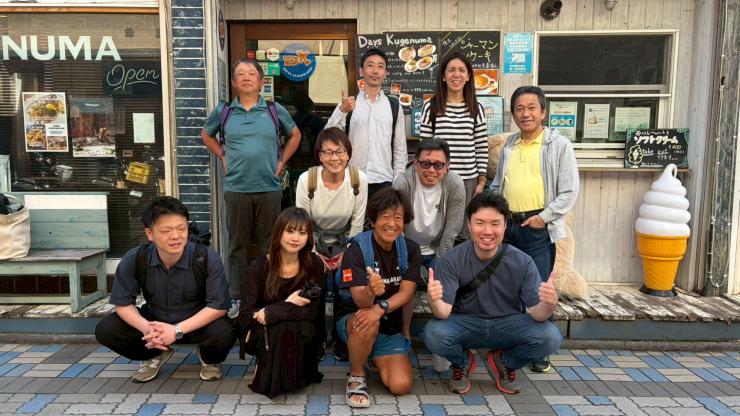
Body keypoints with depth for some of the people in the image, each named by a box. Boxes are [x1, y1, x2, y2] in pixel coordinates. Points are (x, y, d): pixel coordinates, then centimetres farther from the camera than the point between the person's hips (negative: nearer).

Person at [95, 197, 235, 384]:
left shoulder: (207, 258, -26)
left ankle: (209, 358, 7)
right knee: (105, 330, -16)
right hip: (155, 320, 3)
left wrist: (177, 330, -32)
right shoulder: (134, 259, -18)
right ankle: (156, 355, 13)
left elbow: (218, 306, -23)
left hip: (197, 322, -3)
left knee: (224, 333, -34)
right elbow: (123, 303, -9)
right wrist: (146, 328, -30)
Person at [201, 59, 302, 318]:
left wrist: (282, 161, 7)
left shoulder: (275, 110, 5)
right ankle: (236, 297, 18)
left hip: (269, 188, 0)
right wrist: (222, 157, 8)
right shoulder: (224, 112, 6)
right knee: (237, 245, 7)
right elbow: (206, 135, 21)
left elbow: (295, 135, 17)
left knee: (270, 245, 7)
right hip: (236, 188, 0)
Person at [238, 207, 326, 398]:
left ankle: (295, 376, -6)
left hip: (302, 335, 1)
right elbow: (245, 317, -13)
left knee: (295, 328, -34)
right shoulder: (258, 267, -10)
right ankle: (270, 378, -7)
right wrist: (288, 305, -22)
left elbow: (312, 312, -13)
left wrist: (270, 313, -22)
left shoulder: (314, 265, -8)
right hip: (264, 335, -1)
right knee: (282, 328, -34)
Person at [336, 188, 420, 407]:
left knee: (401, 386, -14)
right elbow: (360, 301, -24)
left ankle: (378, 359, 20)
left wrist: (380, 308, -32)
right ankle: (356, 377, -10)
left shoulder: (410, 249, -5)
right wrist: (371, 291, -49)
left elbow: (406, 293, -13)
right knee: (366, 323, -39)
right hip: (353, 319, -3)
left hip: (390, 325, 3)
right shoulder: (357, 249, -17)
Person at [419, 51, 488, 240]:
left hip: (468, 180, 2)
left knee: (465, 232, 7)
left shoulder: (476, 109, 6)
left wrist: (481, 180, 4)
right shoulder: (431, 107, 1)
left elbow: (482, 148, 7)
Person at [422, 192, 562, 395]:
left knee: (550, 337, -25)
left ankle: (504, 363, 8)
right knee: (433, 335, -31)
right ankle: (462, 362, 7)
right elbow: (444, 312, -22)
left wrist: (548, 305, -39)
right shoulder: (452, 260, -17)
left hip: (508, 324, 1)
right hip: (465, 323, -1)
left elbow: (536, 313, -15)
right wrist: (434, 302, -46)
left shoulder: (522, 262, -14)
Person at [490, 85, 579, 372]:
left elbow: (569, 191, -6)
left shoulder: (558, 144, -3)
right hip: (507, 225, 5)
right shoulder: (509, 145, 13)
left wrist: (544, 217, -12)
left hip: (538, 228, -5)